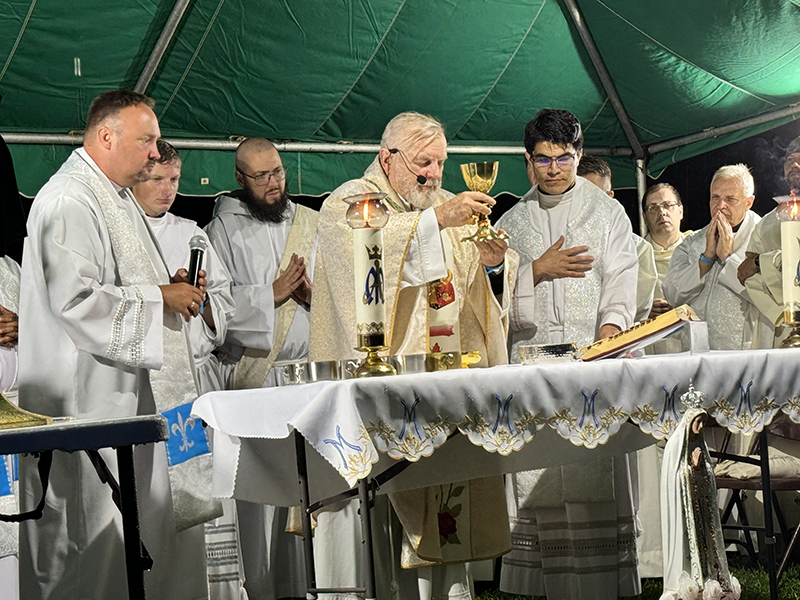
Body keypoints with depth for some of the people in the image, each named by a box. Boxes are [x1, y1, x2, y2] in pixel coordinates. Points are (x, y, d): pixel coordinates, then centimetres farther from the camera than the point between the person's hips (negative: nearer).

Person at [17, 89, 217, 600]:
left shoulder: (117, 197, 18)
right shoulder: (68, 201, -15)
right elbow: (76, 299, -24)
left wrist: (171, 289, 10)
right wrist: (160, 298, -15)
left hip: (132, 393, 11)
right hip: (89, 400, -11)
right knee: (100, 537, -6)